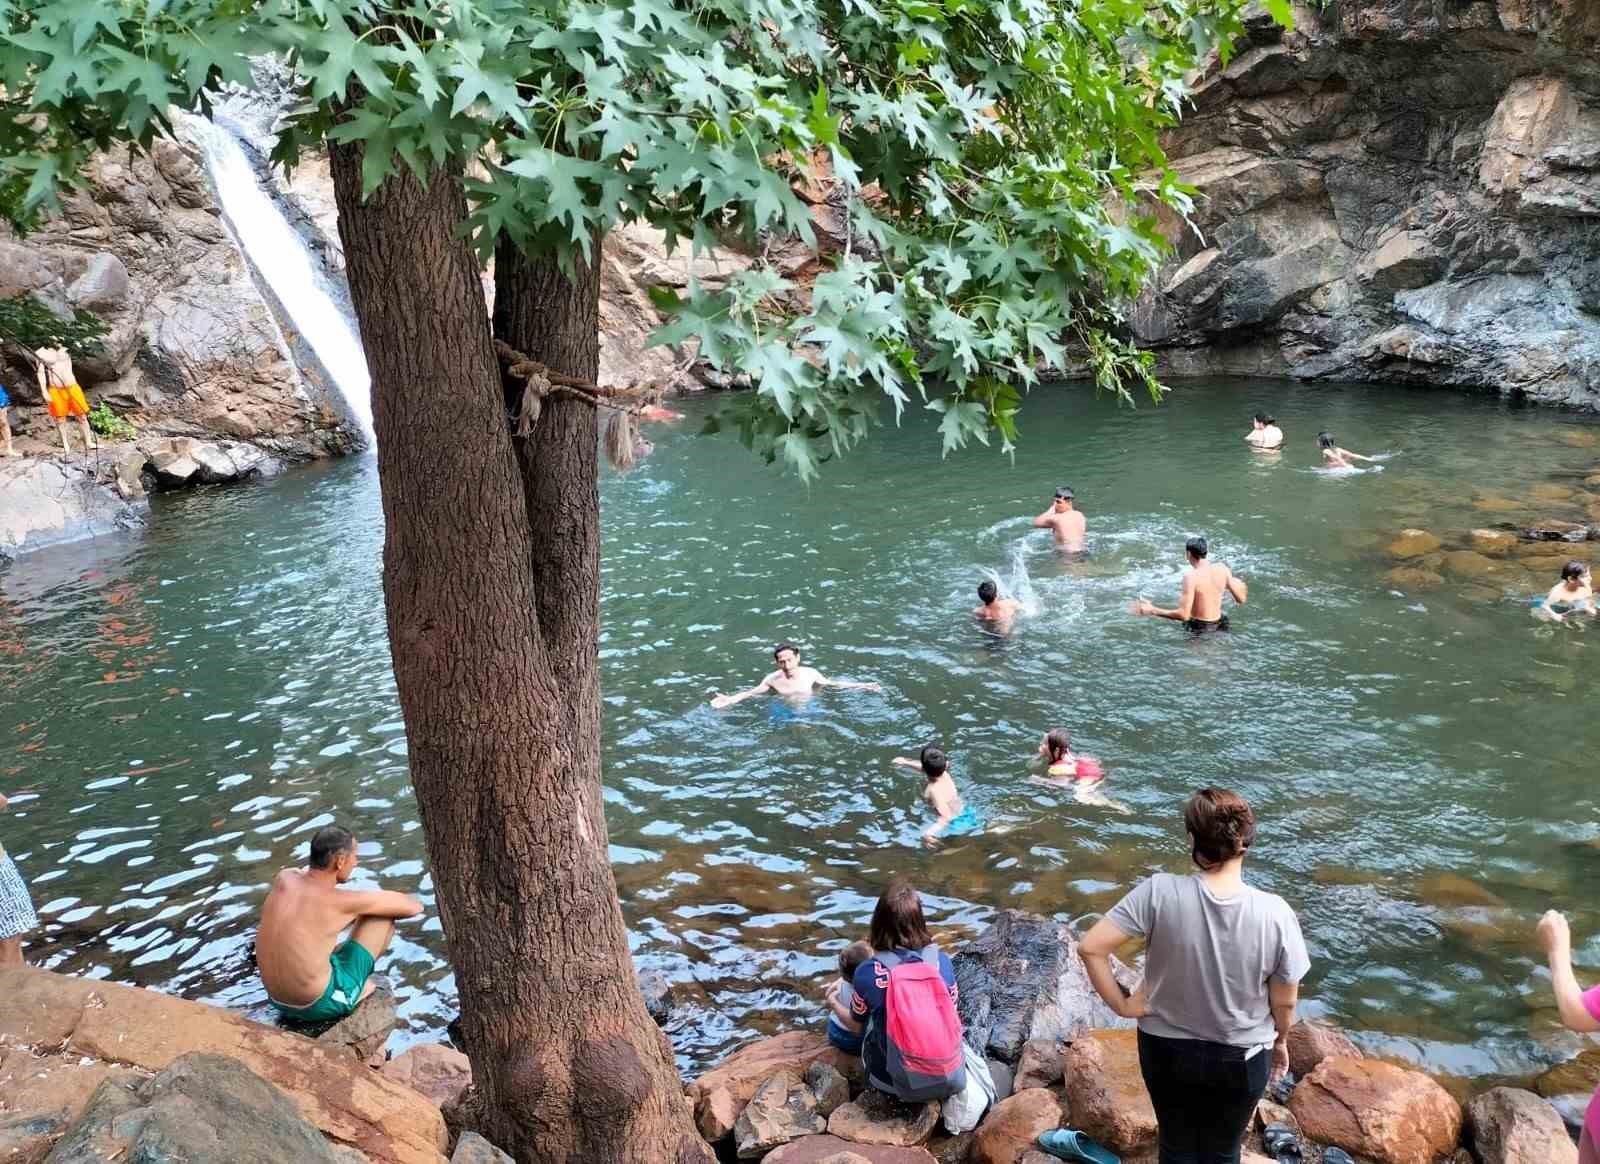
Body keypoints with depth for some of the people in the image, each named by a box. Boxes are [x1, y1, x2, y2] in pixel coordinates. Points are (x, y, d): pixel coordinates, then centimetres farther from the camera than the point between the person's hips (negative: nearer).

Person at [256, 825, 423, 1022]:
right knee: (385, 912, 4)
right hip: (321, 1005, -7)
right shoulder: (343, 900, -18)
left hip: (279, 1002, 7)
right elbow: (415, 906, -7)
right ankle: (360, 984, 22)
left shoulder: (283, 879, -3)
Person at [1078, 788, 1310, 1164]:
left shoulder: (1160, 893, -25)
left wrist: (1120, 1004, -10)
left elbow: (1091, 947, -26)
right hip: (1241, 1059, 0)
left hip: (1166, 1049, 0)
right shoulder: (1275, 913, -23)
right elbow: (1285, 1002, -11)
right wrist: (1280, 1040, 10)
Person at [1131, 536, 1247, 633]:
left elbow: (1184, 615, -24)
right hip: (1218, 624, 6)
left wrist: (1153, 611, -20)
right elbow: (1241, 599, 3)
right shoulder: (1221, 568, -5)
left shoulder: (1191, 577, -21)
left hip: (1199, 627, -6)